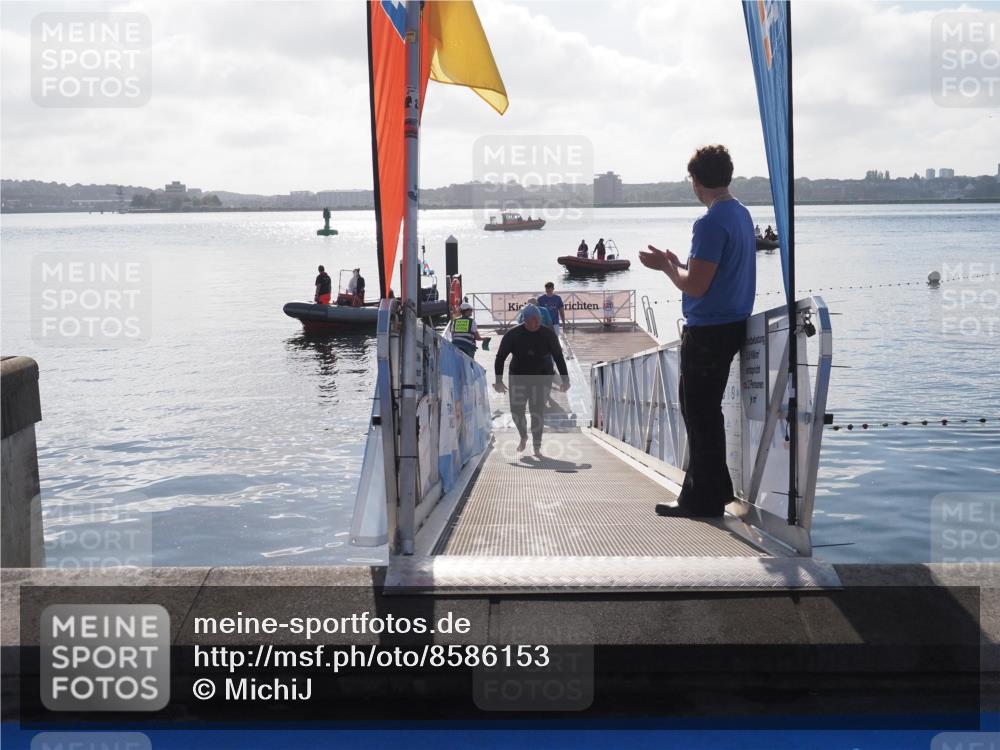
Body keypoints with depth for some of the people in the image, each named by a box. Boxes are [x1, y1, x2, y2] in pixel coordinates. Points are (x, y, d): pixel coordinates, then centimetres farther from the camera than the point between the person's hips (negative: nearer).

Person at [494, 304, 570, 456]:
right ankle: (523, 436, 29)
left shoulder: (548, 334, -9)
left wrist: (565, 379, -7)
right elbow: (500, 357, -6)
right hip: (518, 377, 1)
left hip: (541, 378, -1)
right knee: (516, 410, -1)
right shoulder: (512, 335, -10)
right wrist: (498, 380, -13)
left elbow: (558, 357, -2)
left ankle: (537, 447, 7)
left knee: (537, 412, -4)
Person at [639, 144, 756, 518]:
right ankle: (712, 489, 27)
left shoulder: (711, 223, -20)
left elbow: (696, 287, -22)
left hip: (708, 330, -10)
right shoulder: (741, 214, 11)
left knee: (699, 416, -1)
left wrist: (664, 266, -7)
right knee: (705, 413, 18)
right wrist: (677, 264, 18)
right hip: (732, 324, 10)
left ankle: (704, 499, 6)